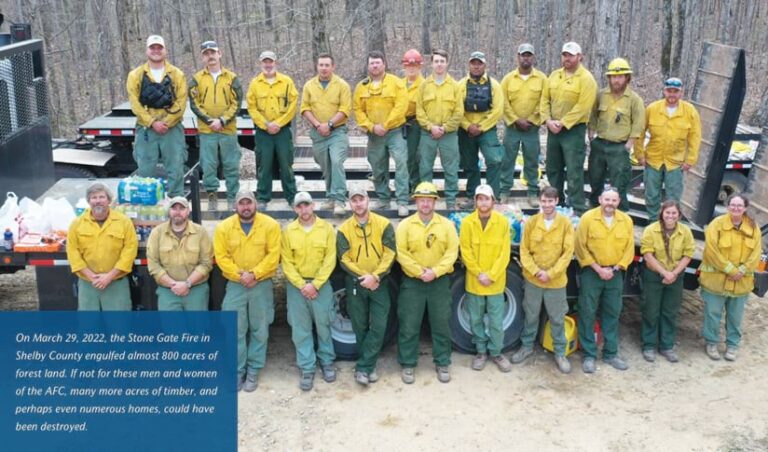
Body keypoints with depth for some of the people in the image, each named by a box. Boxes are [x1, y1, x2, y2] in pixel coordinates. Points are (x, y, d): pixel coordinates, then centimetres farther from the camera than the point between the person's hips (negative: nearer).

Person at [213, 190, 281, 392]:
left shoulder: (270, 225, -5)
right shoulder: (223, 227, -2)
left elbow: (273, 255, -9)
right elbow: (221, 257, -4)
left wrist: (254, 274, -17)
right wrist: (239, 275, -15)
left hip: (262, 285, 0)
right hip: (234, 286, 1)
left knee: (259, 330, 7)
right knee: (235, 331, 4)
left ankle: (253, 371, 18)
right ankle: (238, 371, 16)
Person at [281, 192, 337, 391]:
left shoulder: (326, 228, -1)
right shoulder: (288, 231, 1)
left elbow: (330, 259, -5)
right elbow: (287, 262, -2)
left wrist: (315, 284, -12)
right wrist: (301, 285, -12)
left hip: (321, 284, -1)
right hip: (296, 285, 1)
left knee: (323, 324, 7)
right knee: (300, 328, 3)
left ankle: (327, 362, 25)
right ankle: (307, 368, 12)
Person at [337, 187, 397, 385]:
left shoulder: (384, 224, -3)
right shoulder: (344, 229, -1)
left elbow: (390, 254, -9)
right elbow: (344, 259, -6)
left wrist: (375, 276, -20)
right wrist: (363, 276, -18)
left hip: (379, 283, -1)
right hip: (355, 283, 1)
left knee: (378, 326, -4)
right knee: (360, 327, 8)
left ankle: (363, 367, 3)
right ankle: (369, 366, 21)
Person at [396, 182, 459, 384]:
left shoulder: (446, 224, 3)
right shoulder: (405, 225, -1)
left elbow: (452, 251, -5)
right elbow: (401, 253, -8)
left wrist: (435, 271, -16)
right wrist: (420, 272, -16)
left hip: (440, 282, 1)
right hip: (412, 282, -1)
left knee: (441, 325, 8)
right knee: (409, 325, 3)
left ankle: (442, 363, 22)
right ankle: (408, 364, 17)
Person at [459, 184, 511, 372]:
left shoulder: (503, 222, -3)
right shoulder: (467, 222, -4)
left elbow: (504, 253, -5)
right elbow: (465, 252, -4)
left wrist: (491, 275, -12)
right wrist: (479, 274, -12)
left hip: (496, 282, 0)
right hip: (474, 282, 1)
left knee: (496, 321, 6)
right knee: (476, 320, 11)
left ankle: (496, 353, 22)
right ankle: (481, 351, 26)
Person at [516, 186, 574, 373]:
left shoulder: (565, 223, -6)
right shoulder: (531, 222, -3)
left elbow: (568, 252, -7)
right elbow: (524, 250, -2)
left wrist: (551, 273, -14)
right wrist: (535, 271, -13)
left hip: (557, 280, -1)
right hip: (533, 279, 1)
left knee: (557, 319, 9)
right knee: (531, 316, 14)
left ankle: (560, 353, 23)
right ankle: (527, 346, 32)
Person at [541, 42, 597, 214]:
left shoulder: (586, 78, -9)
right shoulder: (554, 75, 10)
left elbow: (582, 107, -17)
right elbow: (545, 99, 9)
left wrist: (562, 123, -18)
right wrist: (548, 120, -7)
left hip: (574, 130, -6)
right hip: (553, 129, 7)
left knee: (574, 172, -7)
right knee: (553, 169, 14)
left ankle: (578, 209, -1)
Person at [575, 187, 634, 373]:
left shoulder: (626, 221, 2)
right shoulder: (588, 218, -8)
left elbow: (629, 249, 4)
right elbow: (581, 248, -8)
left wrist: (615, 269, -7)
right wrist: (598, 269, -12)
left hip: (615, 273, 3)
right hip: (591, 273, -3)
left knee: (612, 314, 10)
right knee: (587, 314, 0)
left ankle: (610, 354, 22)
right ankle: (589, 355, 10)